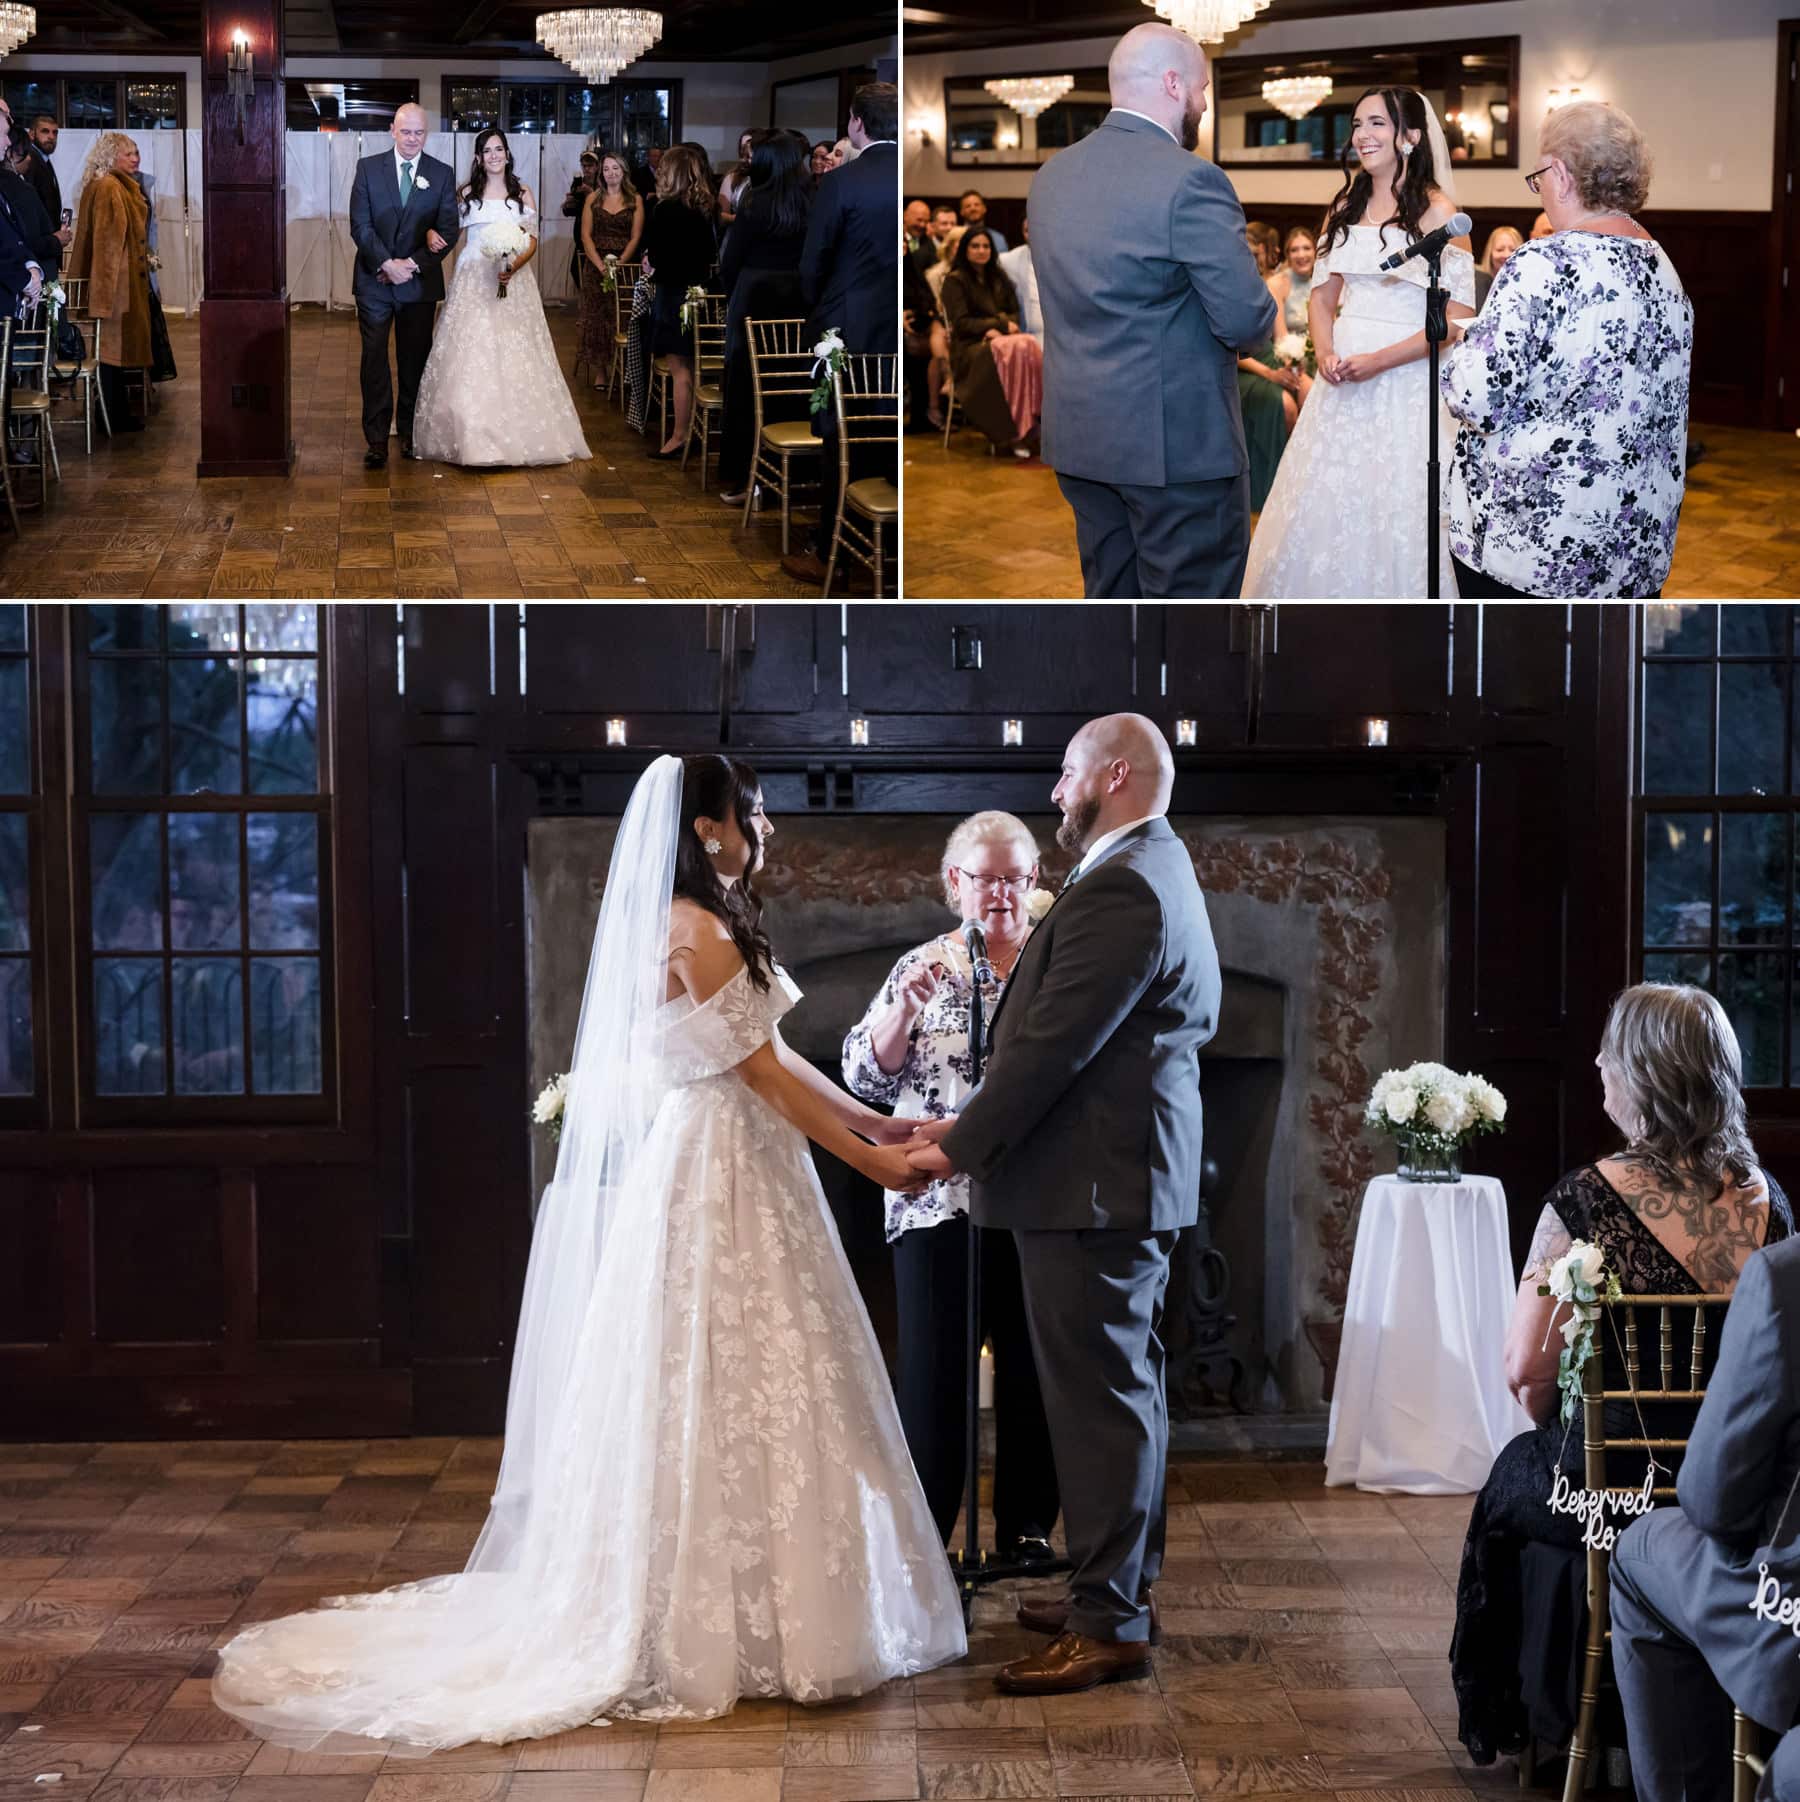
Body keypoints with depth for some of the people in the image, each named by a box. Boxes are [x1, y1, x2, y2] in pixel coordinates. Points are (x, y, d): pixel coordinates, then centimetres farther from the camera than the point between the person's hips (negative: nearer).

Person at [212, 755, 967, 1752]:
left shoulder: (687, 925, 14)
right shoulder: (697, 933, -16)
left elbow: (769, 1058, 16)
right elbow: (764, 1073, -15)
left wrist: (878, 1122, 15)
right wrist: (865, 1161, -9)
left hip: (704, 1172, 10)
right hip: (717, 1181, -10)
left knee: (697, 1396, 12)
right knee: (725, 1399, -5)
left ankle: (690, 1612, 18)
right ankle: (719, 1627, 1)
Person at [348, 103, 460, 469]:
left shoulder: (442, 174, 3)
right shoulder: (368, 168, 1)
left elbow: (449, 230, -1)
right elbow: (360, 225, -4)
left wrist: (413, 264, -12)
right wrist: (387, 264, -15)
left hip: (419, 282, 1)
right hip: (375, 280, -1)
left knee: (415, 360, 7)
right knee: (375, 359, -3)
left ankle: (410, 433, 18)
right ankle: (376, 439, -2)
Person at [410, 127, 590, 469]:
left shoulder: (522, 193, 7)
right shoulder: (466, 193, 8)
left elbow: (532, 241, 4)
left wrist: (514, 267, -13)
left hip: (512, 280, 0)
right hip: (473, 281, 0)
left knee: (513, 356, -3)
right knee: (470, 356, -6)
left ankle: (516, 436, 2)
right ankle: (473, 437, -2)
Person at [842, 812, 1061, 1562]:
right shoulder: (924, 968, 5)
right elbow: (865, 1077, 0)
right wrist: (906, 1007, -16)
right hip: (939, 1200, -1)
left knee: (1032, 1368, 8)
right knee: (934, 1369, 1)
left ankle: (1026, 1524, 20)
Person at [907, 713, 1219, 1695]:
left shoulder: (1121, 889, -19)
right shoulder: (1157, 872, 16)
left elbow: (1053, 1043, -22)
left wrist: (963, 1145, -13)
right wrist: (968, 1122, 14)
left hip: (1094, 1182, -11)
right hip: (1133, 1175, 11)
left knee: (1100, 1395, -7)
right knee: (1124, 1387, 17)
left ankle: (1108, 1623, -3)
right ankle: (1119, 1585, 28)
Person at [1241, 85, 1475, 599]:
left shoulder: (1436, 210, -7)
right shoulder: (1347, 205, 11)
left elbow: (1457, 316, -12)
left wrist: (1379, 361, -18)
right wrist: (1325, 353, -5)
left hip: (1406, 380, -6)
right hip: (1341, 381, 6)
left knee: (1395, 516, -3)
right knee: (1319, 510, 7)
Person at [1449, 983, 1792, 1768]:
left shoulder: (1585, 1202, -18)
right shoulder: (1765, 1203, -4)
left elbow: (1526, 1370, -15)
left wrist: (1556, 1426, 7)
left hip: (1617, 1490, -4)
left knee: (1513, 1485, 30)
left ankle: (1539, 1718, 42)